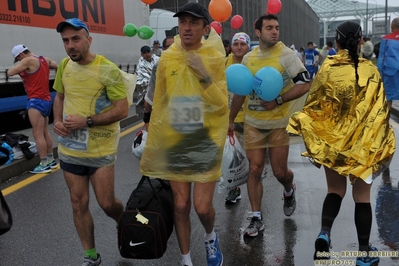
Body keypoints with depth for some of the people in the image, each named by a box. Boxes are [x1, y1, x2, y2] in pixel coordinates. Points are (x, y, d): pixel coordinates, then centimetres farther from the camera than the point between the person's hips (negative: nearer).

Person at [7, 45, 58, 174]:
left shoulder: (28, 60, -12)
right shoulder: (45, 60, 12)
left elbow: (10, 72, -13)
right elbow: (58, 67, 29)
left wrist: (19, 69, 7)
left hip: (36, 101, -9)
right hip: (46, 100, 9)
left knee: (38, 135, -6)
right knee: (45, 133, 14)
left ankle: (44, 165, -4)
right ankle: (51, 160, 20)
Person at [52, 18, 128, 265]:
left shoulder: (108, 69, -15)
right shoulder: (64, 66, 3)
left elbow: (122, 109, -16)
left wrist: (86, 121, -22)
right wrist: (57, 121, -1)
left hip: (101, 150, -5)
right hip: (70, 148, 5)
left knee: (107, 203, 4)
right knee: (79, 203, 11)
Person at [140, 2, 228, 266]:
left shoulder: (215, 58, -7)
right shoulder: (167, 59, -1)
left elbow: (222, 106, -11)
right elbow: (158, 105, 6)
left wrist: (204, 76, -24)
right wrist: (151, 145, 9)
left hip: (206, 142, -2)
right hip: (175, 142, 2)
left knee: (202, 206, -2)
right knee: (181, 205, 8)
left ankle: (211, 237, 33)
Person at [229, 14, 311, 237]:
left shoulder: (286, 54, -8)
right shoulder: (249, 58, 5)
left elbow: (304, 85, -14)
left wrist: (278, 101, -21)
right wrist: (231, 120, 16)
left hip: (278, 123, -3)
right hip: (253, 123, 3)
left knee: (280, 172, 4)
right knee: (255, 170, 1)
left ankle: (289, 191, 41)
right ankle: (257, 219, 13)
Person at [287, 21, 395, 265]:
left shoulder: (327, 69, -5)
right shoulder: (370, 70, -5)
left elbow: (313, 105, -3)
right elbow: (380, 110, -4)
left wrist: (315, 143, 6)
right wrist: (379, 143, 6)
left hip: (331, 140, 1)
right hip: (364, 142, 0)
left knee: (335, 190, 17)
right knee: (362, 195, 10)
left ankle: (324, 233, -6)